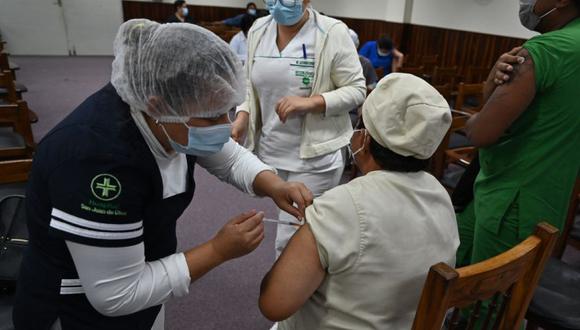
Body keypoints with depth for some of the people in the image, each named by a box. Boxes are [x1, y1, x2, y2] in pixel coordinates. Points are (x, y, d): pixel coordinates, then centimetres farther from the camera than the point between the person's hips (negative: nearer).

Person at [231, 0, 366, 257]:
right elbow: (251, 83, 11)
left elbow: (356, 90, -8)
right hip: (269, 151, 5)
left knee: (289, 243, -2)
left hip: (315, 157, -5)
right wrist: (242, 117, -6)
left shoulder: (333, 33, -10)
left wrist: (311, 102, -22)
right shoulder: (258, 30, 5)